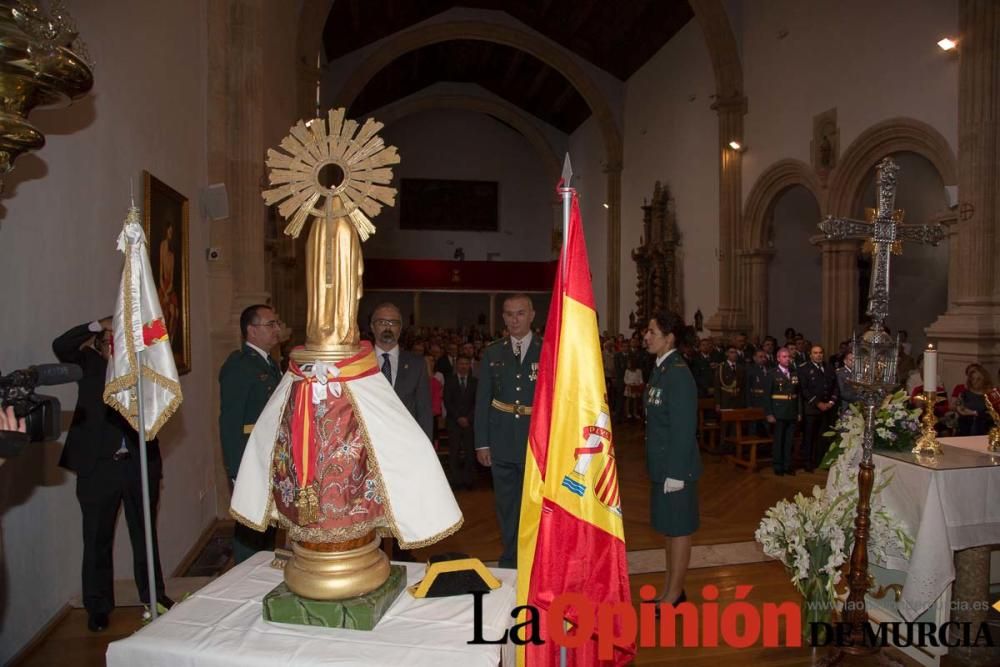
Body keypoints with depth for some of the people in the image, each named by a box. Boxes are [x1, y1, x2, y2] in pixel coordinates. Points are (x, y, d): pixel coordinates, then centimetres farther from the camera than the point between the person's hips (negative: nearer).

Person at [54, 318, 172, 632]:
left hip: (140, 464, 2)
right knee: (98, 539, 8)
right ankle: (98, 606, 23)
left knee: (145, 534, 15)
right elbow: (61, 345, -12)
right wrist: (97, 324, -16)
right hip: (98, 466, -1)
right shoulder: (89, 364, 5)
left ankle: (152, 594, 30)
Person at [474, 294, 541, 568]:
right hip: (502, 444, 2)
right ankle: (510, 561, 28)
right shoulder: (492, 354, 5)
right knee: (506, 507, 12)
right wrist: (481, 443, 1)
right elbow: (482, 401, 5)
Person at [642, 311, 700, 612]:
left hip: (676, 466, -9)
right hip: (662, 465, 9)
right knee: (669, 529, 18)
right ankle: (672, 590, 33)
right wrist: (662, 468, 13)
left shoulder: (678, 374, -20)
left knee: (678, 530, 6)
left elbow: (684, 428, -21)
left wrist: (675, 473, -19)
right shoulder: (661, 369, 7)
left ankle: (674, 595, 21)